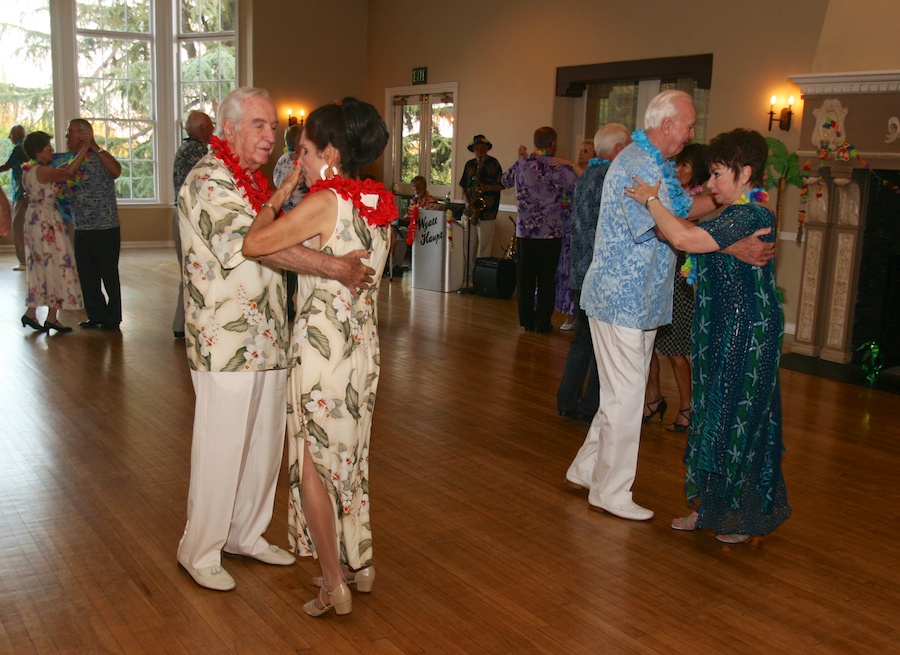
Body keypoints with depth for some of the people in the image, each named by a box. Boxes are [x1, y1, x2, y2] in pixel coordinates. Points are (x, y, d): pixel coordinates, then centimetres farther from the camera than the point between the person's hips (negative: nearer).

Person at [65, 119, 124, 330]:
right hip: (81, 229, 7)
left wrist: (94, 147, -26)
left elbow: (116, 171, -29)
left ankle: (112, 318, 12)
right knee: (87, 275, 11)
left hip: (105, 228, -7)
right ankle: (96, 315, 23)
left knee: (109, 274, 2)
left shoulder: (100, 158, -8)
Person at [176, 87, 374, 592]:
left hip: (268, 339, 9)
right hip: (226, 341, -9)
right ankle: (201, 551, 18)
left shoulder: (258, 182, 17)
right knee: (220, 451, 1)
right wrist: (336, 266, -25)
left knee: (265, 444, 16)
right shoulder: (207, 182, -13)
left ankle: (246, 534, 33)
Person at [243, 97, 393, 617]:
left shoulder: (326, 203, -18)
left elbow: (253, 244, -17)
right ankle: (360, 564, 33)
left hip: (323, 345, -8)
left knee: (313, 464, 5)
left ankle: (335, 587, 13)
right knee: (349, 455, 20)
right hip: (365, 342, 8)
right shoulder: (379, 206, 6)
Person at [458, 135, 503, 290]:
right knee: (469, 248, 6)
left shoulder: (493, 164, 0)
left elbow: (501, 185, -1)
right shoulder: (469, 165, 14)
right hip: (471, 211, 5)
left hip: (486, 212, -5)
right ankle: (468, 279, 12)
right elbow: (464, 187, 16)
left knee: (483, 250, -6)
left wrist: (487, 188, -17)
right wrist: (467, 203, 0)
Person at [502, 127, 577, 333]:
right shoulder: (559, 168, -10)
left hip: (524, 231, 3)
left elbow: (505, 181, 22)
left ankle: (527, 321, 17)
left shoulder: (521, 164, 3)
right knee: (546, 279, 6)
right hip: (550, 232, -3)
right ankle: (542, 323, 10)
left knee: (525, 277, 11)